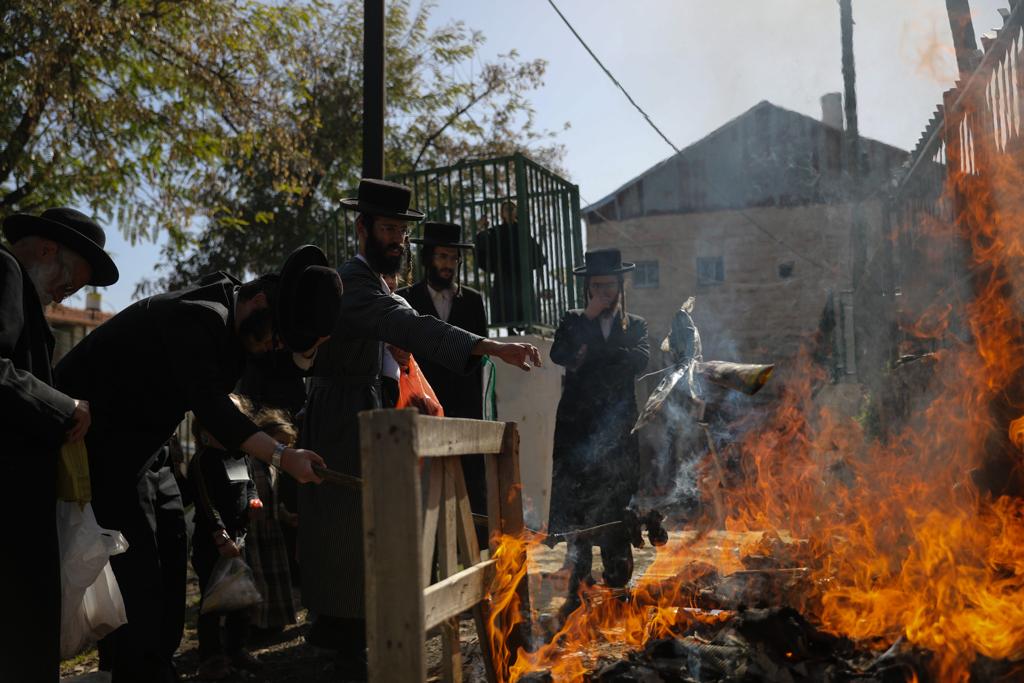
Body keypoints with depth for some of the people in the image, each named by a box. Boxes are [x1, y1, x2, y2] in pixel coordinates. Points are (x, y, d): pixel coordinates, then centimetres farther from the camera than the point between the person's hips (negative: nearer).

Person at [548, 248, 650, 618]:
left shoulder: (635, 325, 16)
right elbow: (559, 355, -4)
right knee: (576, 506, -5)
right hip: (577, 423, 0)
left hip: (617, 425, 0)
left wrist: (589, 357, -7)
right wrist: (588, 318, -9)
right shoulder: (573, 321, 14)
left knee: (615, 506, -2)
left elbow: (640, 359, -3)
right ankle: (577, 589, -3)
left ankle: (616, 584, 5)